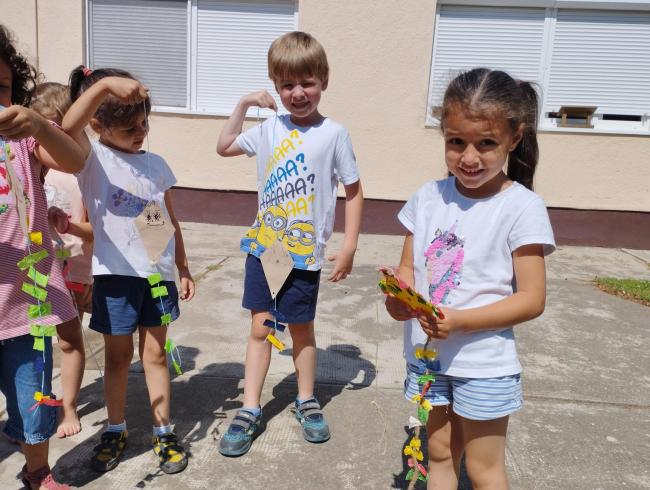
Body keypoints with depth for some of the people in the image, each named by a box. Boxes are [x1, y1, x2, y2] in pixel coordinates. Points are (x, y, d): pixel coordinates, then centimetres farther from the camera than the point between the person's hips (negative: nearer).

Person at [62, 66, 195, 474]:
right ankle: (116, 430, 31)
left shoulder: (155, 164, 6)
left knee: (155, 353, 12)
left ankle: (164, 432, 25)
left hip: (158, 272, 3)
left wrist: (184, 269, 12)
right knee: (118, 355, 12)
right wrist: (105, 83, -41)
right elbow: (68, 127, -31)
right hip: (116, 273, -3)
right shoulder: (92, 159, -7)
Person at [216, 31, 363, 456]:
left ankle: (307, 401, 34)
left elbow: (354, 191, -4)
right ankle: (250, 410, 20)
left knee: (301, 328, 12)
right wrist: (243, 105, 5)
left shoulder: (334, 134, -9)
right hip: (263, 246, 3)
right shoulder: (271, 128, 3)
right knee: (260, 327, 8)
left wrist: (349, 246, -7)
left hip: (305, 253, -3)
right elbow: (224, 147, 15)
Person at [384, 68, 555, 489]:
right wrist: (398, 298, -18)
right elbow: (408, 269, 4)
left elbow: (532, 298, -16)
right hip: (428, 354, 4)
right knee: (440, 454, 22)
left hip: (484, 364, -4)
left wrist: (459, 320, -26)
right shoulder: (428, 198, -2)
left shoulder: (522, 207, -15)